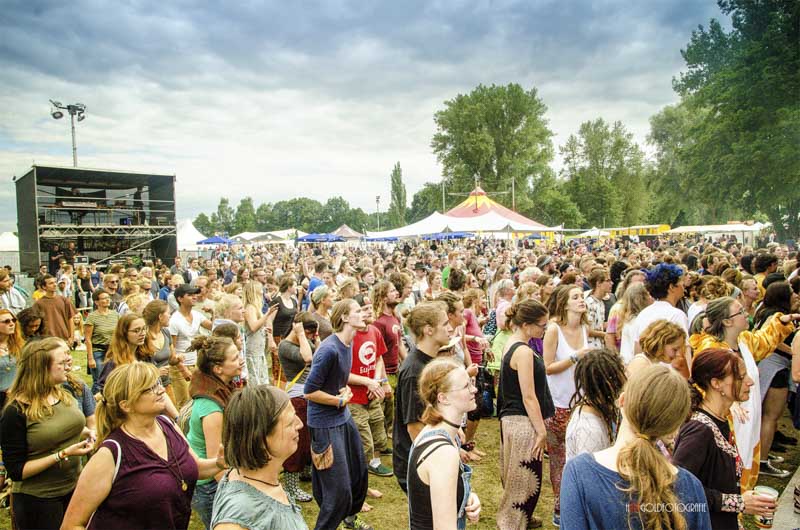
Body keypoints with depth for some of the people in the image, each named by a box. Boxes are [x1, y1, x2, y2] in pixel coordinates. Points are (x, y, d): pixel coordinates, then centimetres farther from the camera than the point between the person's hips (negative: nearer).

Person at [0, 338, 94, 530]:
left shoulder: (64, 395, 2)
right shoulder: (16, 412, -17)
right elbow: (16, 470, -16)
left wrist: (84, 433, -1)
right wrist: (62, 455, -24)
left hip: (74, 488, 6)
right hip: (37, 501, -6)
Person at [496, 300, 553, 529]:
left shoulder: (511, 343, 8)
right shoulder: (524, 351, -21)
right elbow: (529, 397, -21)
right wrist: (542, 431, -15)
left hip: (510, 417, 10)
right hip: (523, 422, -10)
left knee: (517, 476, 23)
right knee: (526, 478, 2)